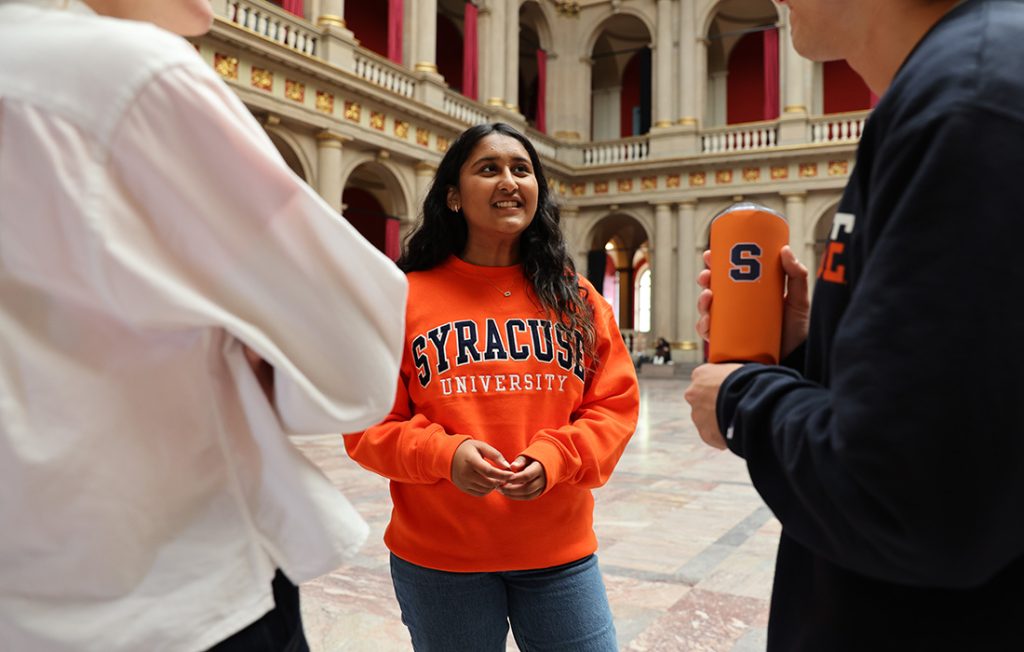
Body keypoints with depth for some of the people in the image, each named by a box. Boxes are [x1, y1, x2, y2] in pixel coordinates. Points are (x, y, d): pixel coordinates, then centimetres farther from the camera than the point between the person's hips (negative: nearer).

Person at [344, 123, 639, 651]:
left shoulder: (577, 299, 3)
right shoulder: (406, 297, -4)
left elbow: (615, 405, 2)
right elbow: (368, 424, -3)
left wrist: (554, 458, -16)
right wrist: (445, 454, -20)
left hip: (561, 553, 2)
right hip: (438, 558, -1)